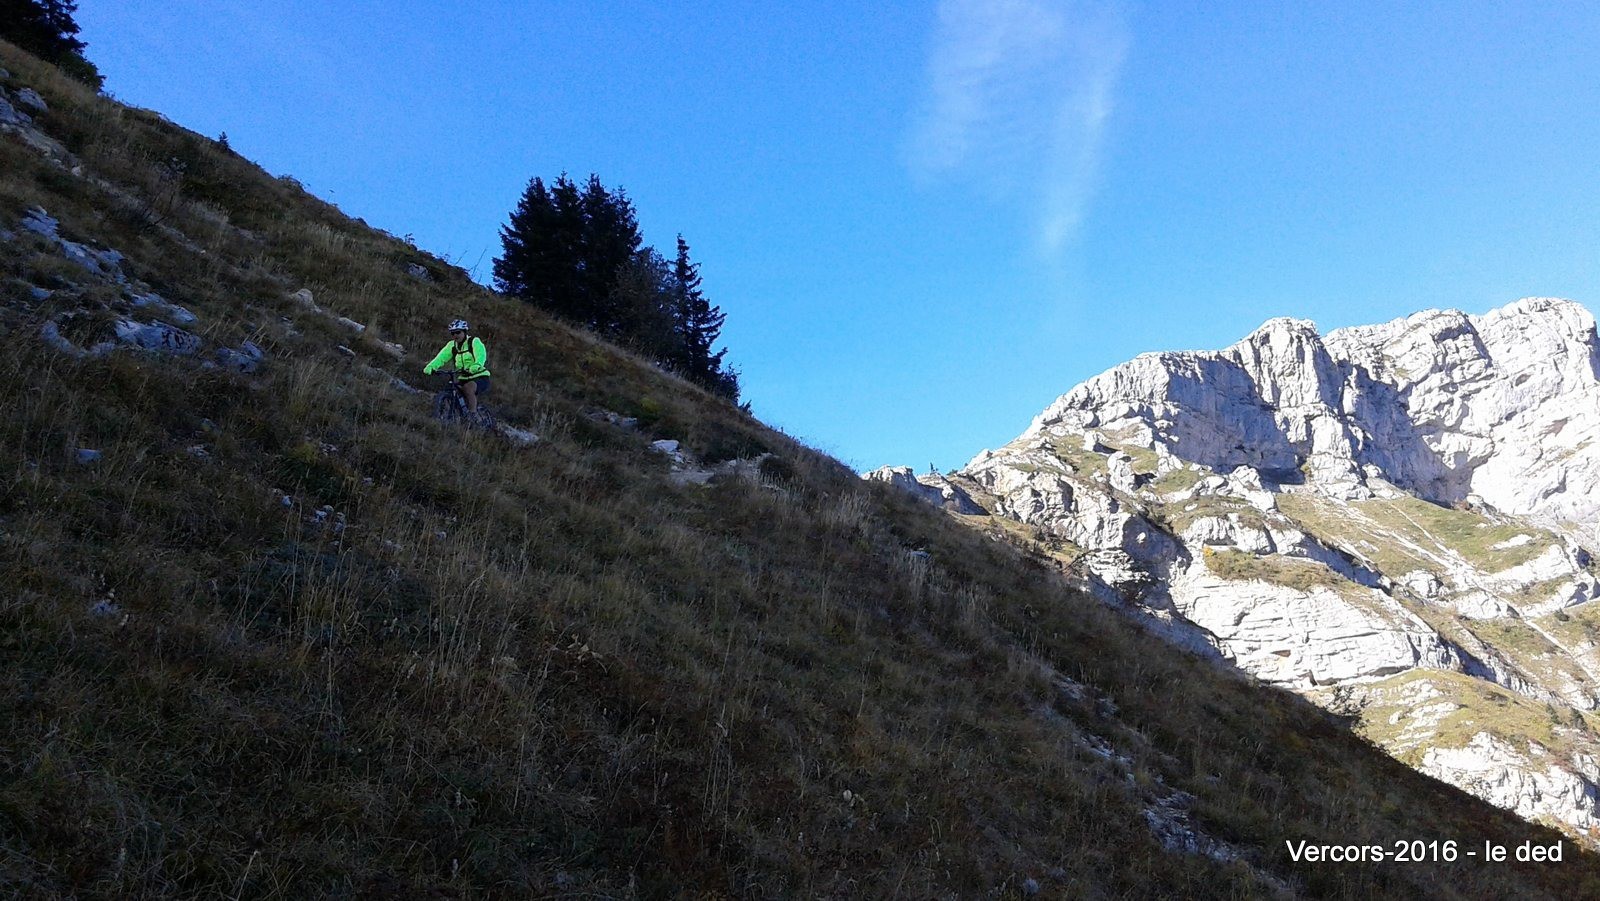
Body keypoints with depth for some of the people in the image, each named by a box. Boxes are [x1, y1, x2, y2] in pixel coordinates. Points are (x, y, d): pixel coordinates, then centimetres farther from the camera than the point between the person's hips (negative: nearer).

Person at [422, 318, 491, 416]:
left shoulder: (474, 342, -9)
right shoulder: (452, 345, 6)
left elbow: (481, 356, -27)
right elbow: (441, 357, -9)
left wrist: (474, 367, -49)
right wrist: (430, 367, -28)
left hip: (480, 377, -6)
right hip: (463, 379, 6)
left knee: (468, 387, -34)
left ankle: (473, 416, -29)